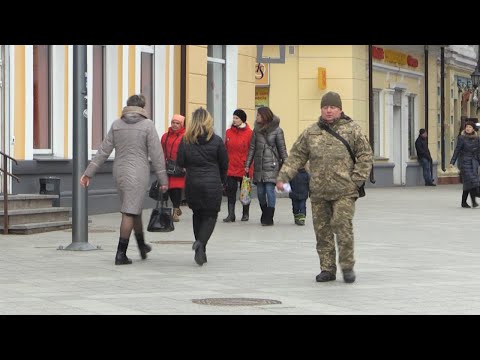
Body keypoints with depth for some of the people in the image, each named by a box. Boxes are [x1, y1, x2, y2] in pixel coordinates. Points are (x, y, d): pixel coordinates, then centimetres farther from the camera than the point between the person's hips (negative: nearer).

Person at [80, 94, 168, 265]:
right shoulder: (147, 125, -7)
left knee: (135, 209, 20)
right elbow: (156, 154, -8)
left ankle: (142, 246, 35)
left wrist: (88, 173, 8)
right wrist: (163, 179, -3)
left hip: (119, 172, 5)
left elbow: (103, 151, 4)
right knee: (130, 212, -3)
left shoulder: (116, 124, 5)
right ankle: (121, 254, -4)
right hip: (138, 173, -5)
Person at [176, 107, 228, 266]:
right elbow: (224, 164, 1)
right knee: (210, 216, 5)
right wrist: (222, 181, 17)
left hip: (192, 183, 2)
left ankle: (201, 252, 16)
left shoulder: (185, 141, -3)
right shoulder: (216, 141, -5)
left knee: (197, 215, 17)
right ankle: (200, 243, -20)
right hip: (212, 183, -2)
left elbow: (180, 162, -2)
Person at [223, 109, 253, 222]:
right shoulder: (229, 132, 5)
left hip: (244, 169, -3)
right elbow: (226, 149, 11)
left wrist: (248, 166, -9)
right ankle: (231, 214, 0)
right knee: (230, 191, -2)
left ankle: (245, 214, 22)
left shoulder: (249, 133, -6)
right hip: (231, 167, 3)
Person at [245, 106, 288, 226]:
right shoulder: (257, 129, 8)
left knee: (270, 189, -10)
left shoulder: (276, 130, -3)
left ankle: (269, 218, -6)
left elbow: (282, 149, 1)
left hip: (271, 165, -4)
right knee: (260, 191, 8)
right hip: (259, 165, 4)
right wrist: (247, 164, 6)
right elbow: (252, 148, 10)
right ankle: (265, 214, 25)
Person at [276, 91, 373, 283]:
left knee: (343, 227, -11)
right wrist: (283, 176, 2)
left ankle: (347, 266, 3)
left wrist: (356, 180, -6)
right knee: (322, 230, 6)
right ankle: (327, 268, 16)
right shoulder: (311, 132, 10)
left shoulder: (352, 130, 1)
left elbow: (365, 155, 2)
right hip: (318, 192, 4)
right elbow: (296, 156, 12)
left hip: (344, 192, -4)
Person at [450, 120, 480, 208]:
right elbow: (457, 150, -6)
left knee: (468, 183, 3)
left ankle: (464, 202, 12)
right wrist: (452, 162, -13)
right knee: (470, 181, -15)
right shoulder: (462, 138, -5)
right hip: (464, 162, -4)